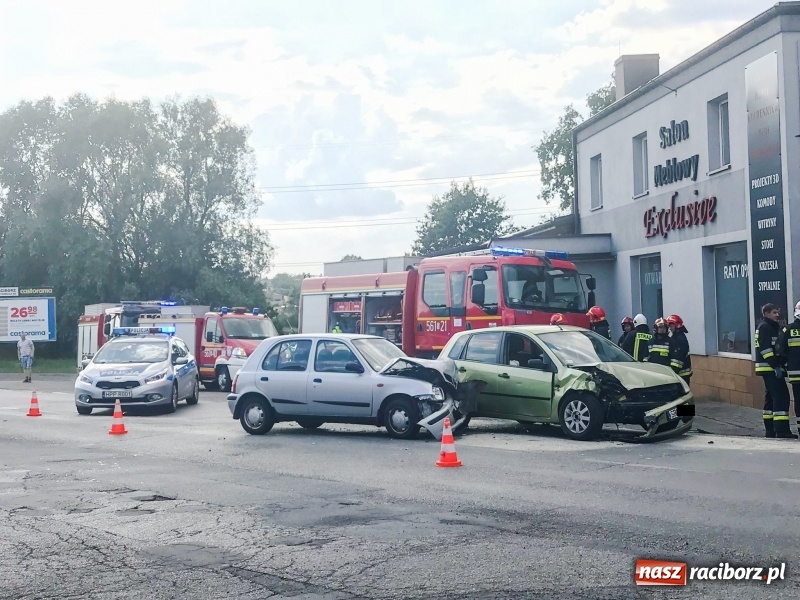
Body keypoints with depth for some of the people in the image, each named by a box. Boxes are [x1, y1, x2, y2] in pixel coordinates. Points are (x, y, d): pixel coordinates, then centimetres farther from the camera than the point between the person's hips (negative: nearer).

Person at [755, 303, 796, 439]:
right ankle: (782, 430, -19)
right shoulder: (765, 327, -10)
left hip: (771, 368, 11)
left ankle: (769, 430, 16)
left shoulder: (773, 327, 22)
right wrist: (776, 366, -22)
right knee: (781, 396, -15)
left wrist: (780, 366, 17)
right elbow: (765, 348, -20)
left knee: (771, 397, 12)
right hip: (769, 368, -11)